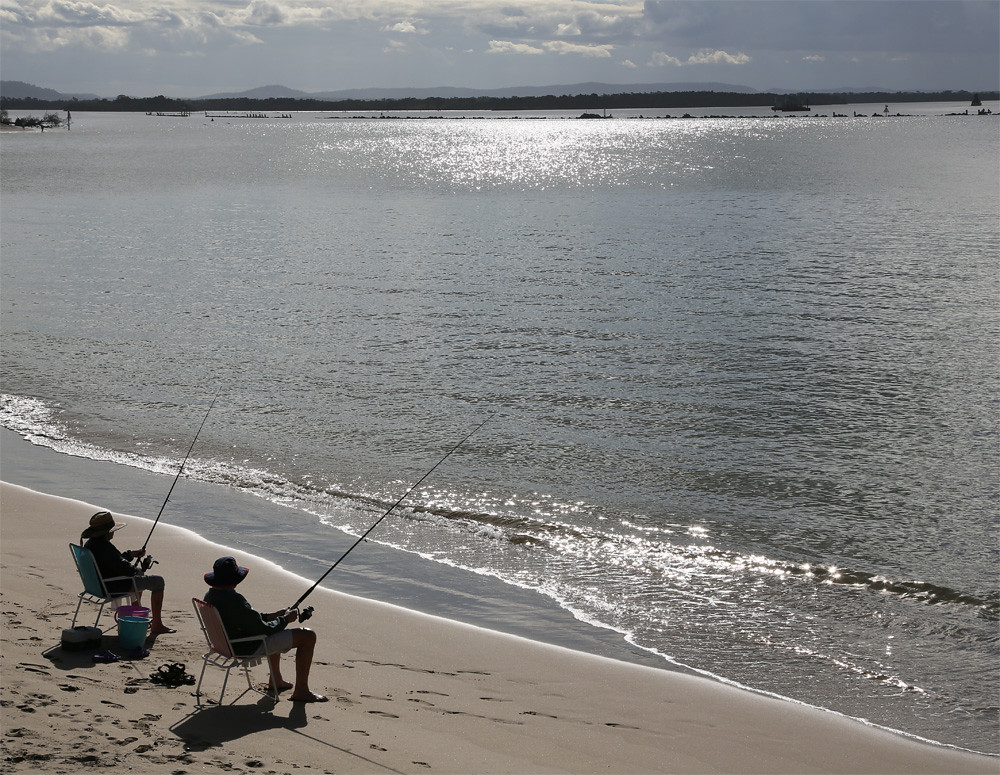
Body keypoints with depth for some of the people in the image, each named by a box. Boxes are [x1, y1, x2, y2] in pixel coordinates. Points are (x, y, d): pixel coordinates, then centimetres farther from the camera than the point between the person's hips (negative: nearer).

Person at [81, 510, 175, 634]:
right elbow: (123, 567, -25)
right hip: (112, 588, -11)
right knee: (158, 581, -1)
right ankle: (156, 626, 1)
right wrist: (136, 571, -5)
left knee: (139, 578, 36)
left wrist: (131, 554, 13)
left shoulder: (89, 544, 5)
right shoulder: (104, 547, -28)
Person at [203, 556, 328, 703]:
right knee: (308, 636, -5)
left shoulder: (210, 596, 0)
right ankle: (301, 691, 1)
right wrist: (285, 619, -7)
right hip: (248, 648, -10)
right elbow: (264, 630, -24)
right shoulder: (234, 600, -30)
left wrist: (271, 616, 9)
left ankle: (276, 680, 44)